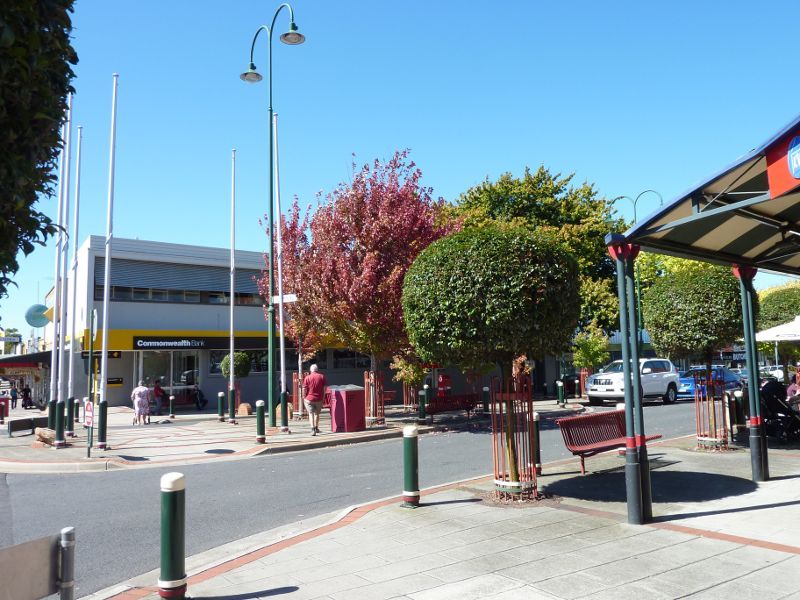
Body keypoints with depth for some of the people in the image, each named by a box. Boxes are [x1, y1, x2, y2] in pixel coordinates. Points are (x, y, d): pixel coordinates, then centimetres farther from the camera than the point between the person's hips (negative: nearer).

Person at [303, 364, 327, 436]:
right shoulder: (322, 376, 1)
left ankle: (313, 429, -14)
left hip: (309, 398, -2)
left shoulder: (307, 377, -4)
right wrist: (323, 396, 10)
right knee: (317, 413, 19)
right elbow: (325, 387, 0)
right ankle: (316, 428, 32)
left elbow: (304, 389, -7)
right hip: (319, 399, 2)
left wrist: (304, 397, 4)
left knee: (311, 413, 1)